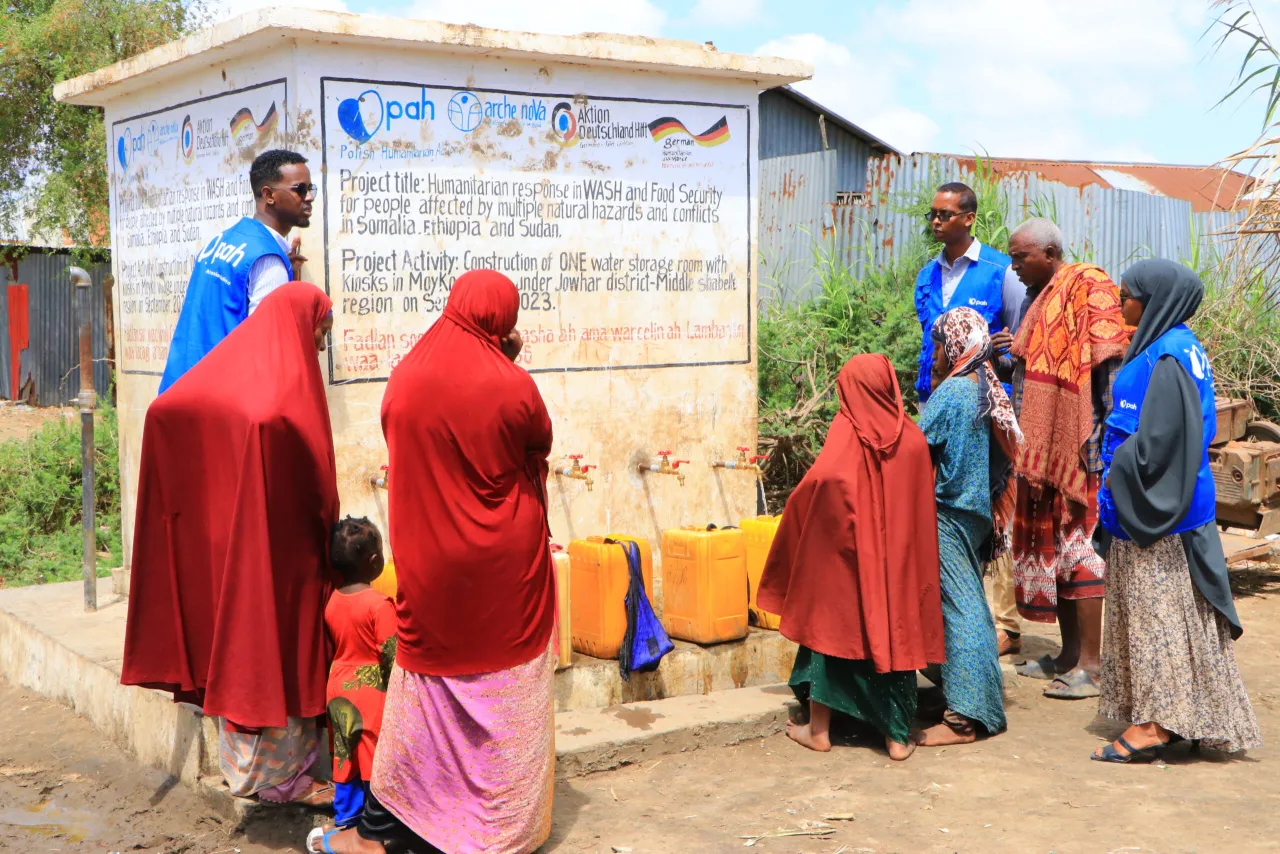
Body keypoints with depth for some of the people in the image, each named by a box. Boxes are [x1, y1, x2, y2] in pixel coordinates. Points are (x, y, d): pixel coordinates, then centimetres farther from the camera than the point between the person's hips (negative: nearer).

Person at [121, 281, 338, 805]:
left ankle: (242, 761, 28)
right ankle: (279, 776, 9)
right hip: (278, 541, -7)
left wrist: (215, 492, 6)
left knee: (233, 638, 16)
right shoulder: (290, 379, -12)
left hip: (215, 535, 7)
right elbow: (314, 474, -20)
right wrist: (325, 533, -7)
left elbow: (164, 411, 2)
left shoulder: (228, 362, 10)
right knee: (275, 642, 1)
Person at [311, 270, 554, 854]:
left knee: (424, 688, 14)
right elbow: (540, 447, 3)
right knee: (506, 696, 11)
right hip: (504, 564, -3)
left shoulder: (405, 379, -5)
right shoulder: (512, 386, -15)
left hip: (428, 566, 3)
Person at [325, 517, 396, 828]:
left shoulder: (331, 601, -4)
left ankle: (345, 816, 27)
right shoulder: (379, 605, -22)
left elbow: (332, 646, 5)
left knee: (345, 754, 17)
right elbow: (391, 656, -20)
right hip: (371, 691, -6)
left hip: (339, 687, 6)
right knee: (375, 757, 6)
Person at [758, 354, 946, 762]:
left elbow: (822, 482, -26)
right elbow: (924, 505, 2)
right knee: (895, 633, 10)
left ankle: (819, 729, 18)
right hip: (899, 558, 3)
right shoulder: (912, 438, -2)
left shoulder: (846, 433, -12)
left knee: (832, 627, 11)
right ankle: (897, 735, 12)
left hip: (847, 556, -2)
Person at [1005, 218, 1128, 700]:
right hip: (1040, 451, 9)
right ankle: (1069, 655, 22)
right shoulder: (1037, 298, 17)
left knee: (1078, 549, -6)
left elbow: (1109, 365, -17)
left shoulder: (1087, 288, -10)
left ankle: (1091, 665, 0)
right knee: (1050, 548, 12)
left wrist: (1099, 435, -23)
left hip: (1074, 446, -9)